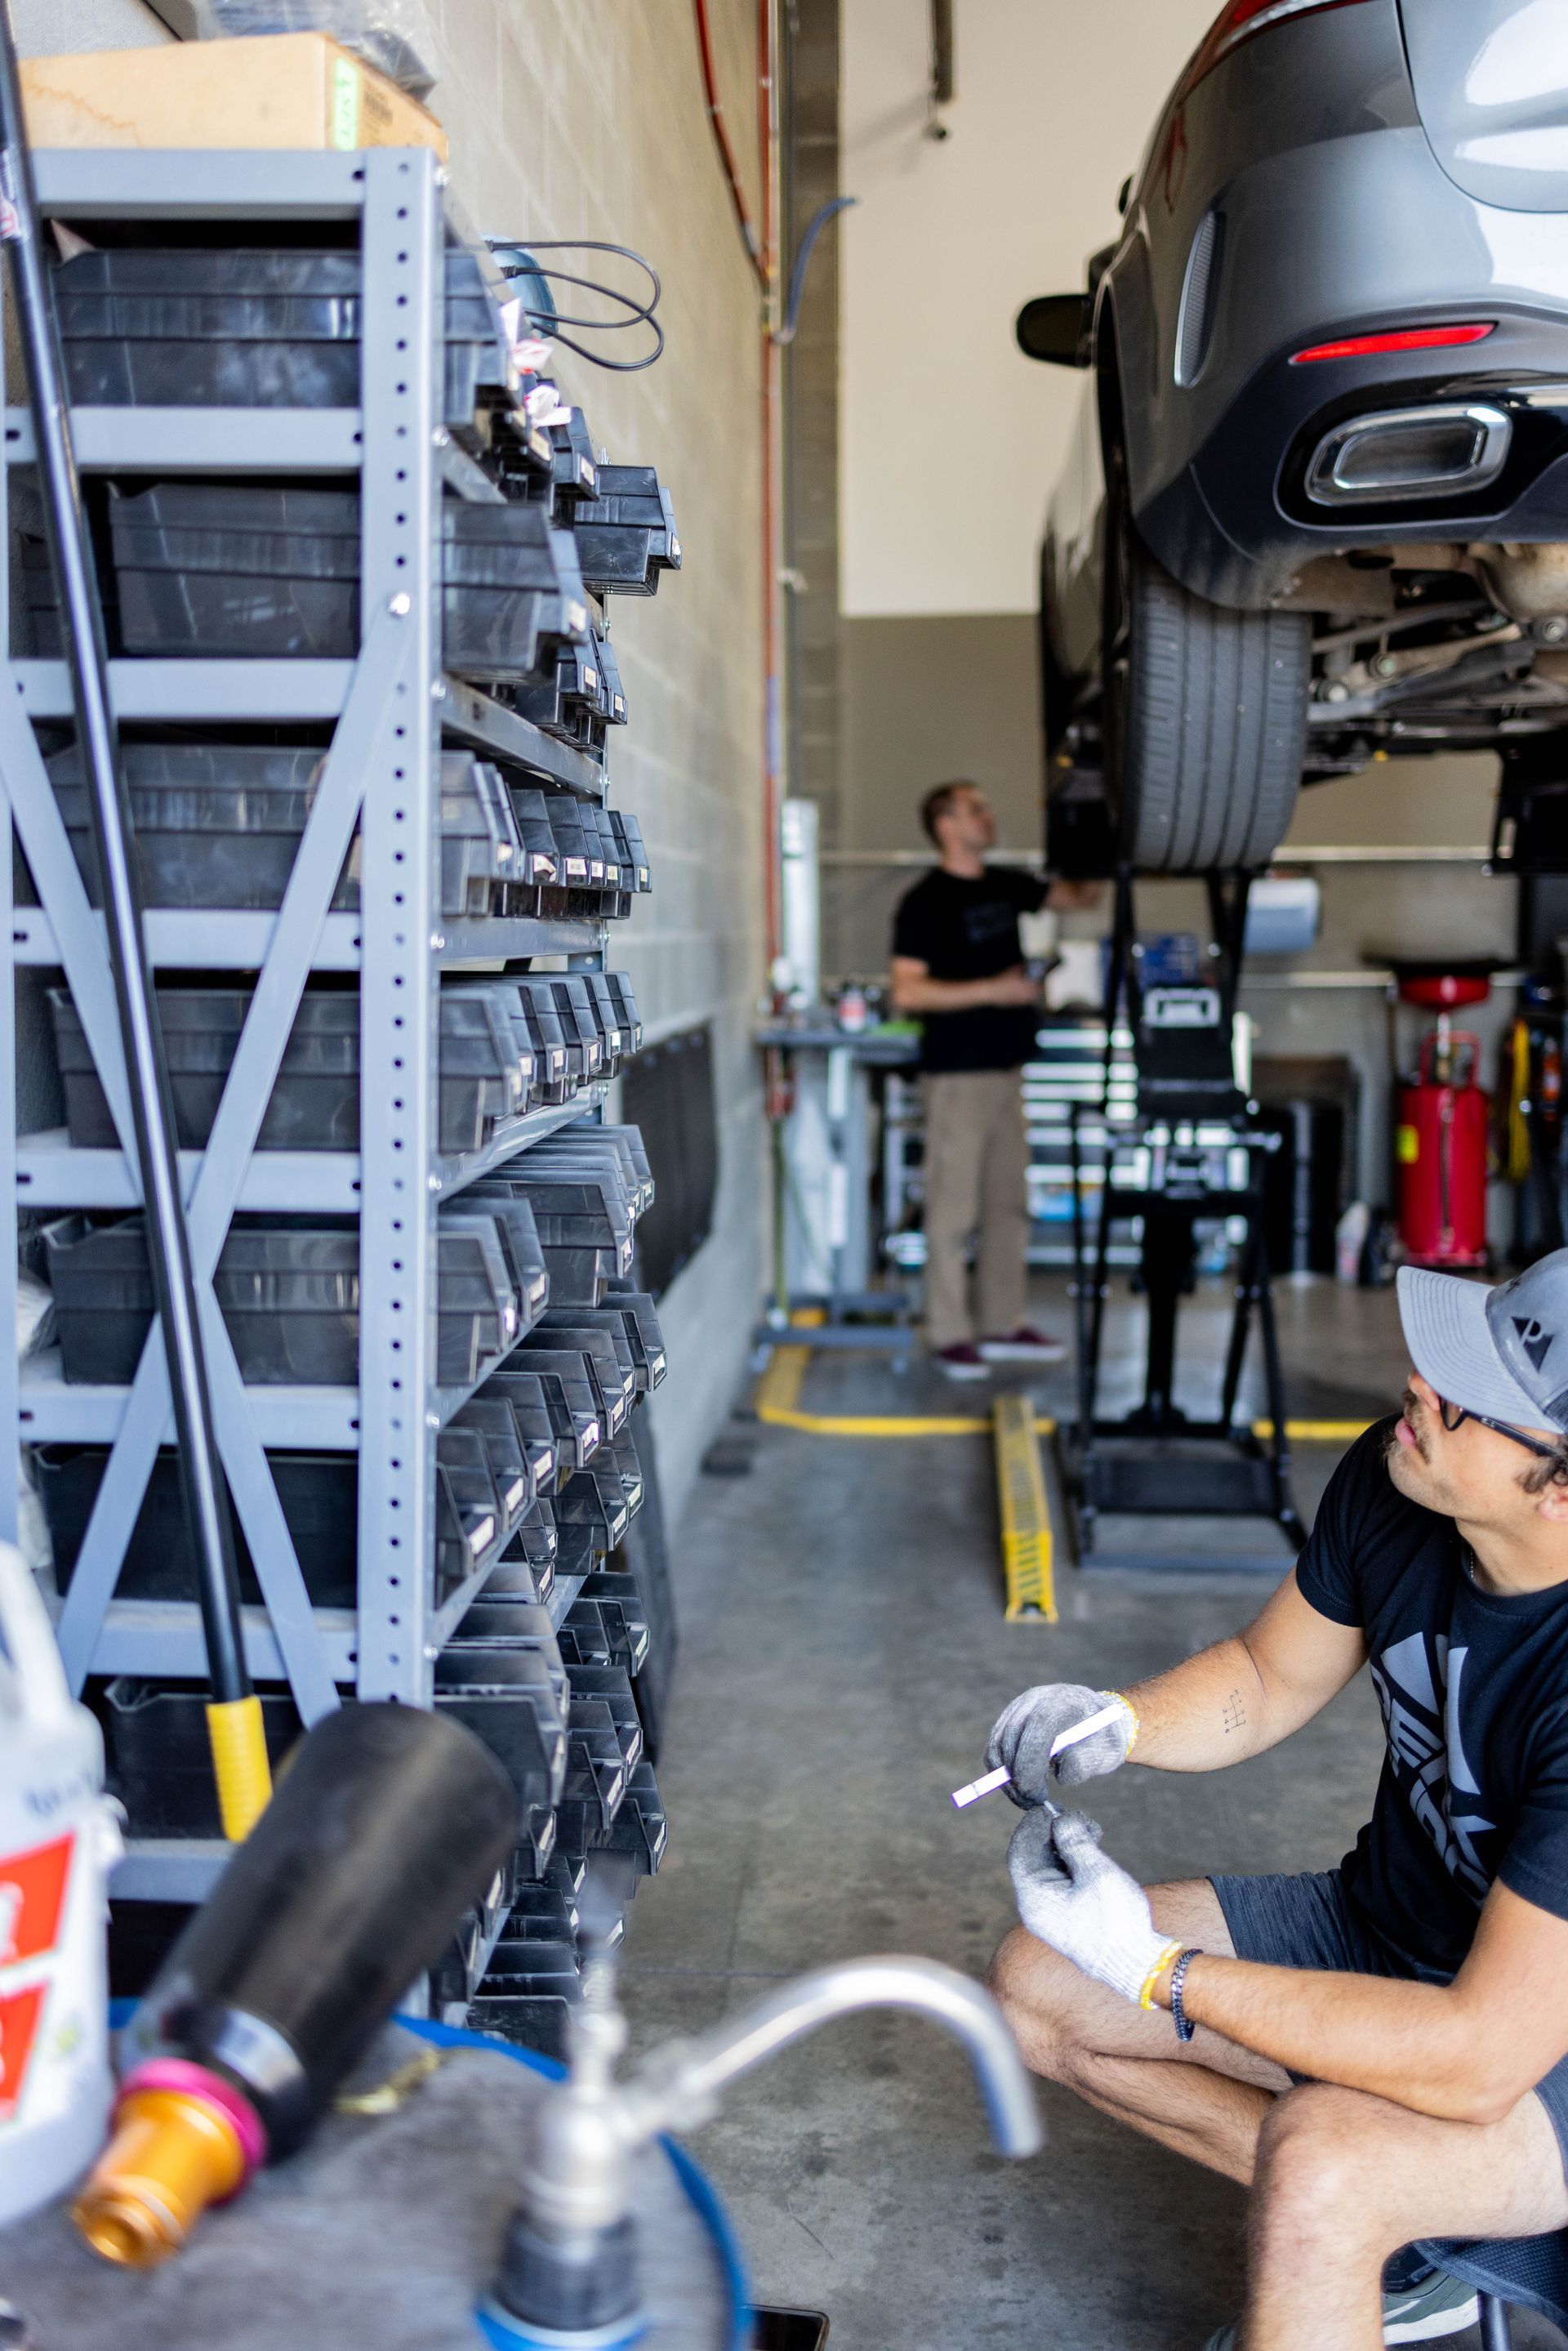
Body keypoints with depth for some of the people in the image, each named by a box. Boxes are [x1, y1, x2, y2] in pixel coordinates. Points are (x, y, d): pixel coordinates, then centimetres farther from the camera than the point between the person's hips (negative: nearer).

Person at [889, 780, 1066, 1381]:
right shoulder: (924, 902, -9)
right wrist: (991, 989, -19)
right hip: (957, 1073, -8)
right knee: (953, 1208, -4)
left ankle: (1004, 1325, 21)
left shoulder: (1005, 885, 12)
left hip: (1005, 1067, 8)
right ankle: (949, 1335, 3)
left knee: (1009, 1202, 12)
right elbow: (907, 992, -15)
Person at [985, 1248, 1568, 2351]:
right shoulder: (1390, 1482, -15)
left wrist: (1161, 1971, -30)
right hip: (1381, 1920, 8)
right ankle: (1392, 2243, 11)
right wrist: (1117, 1721, -17)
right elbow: (1269, 1678, 4)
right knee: (1038, 1984, 3)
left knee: (1315, 2161, -35)